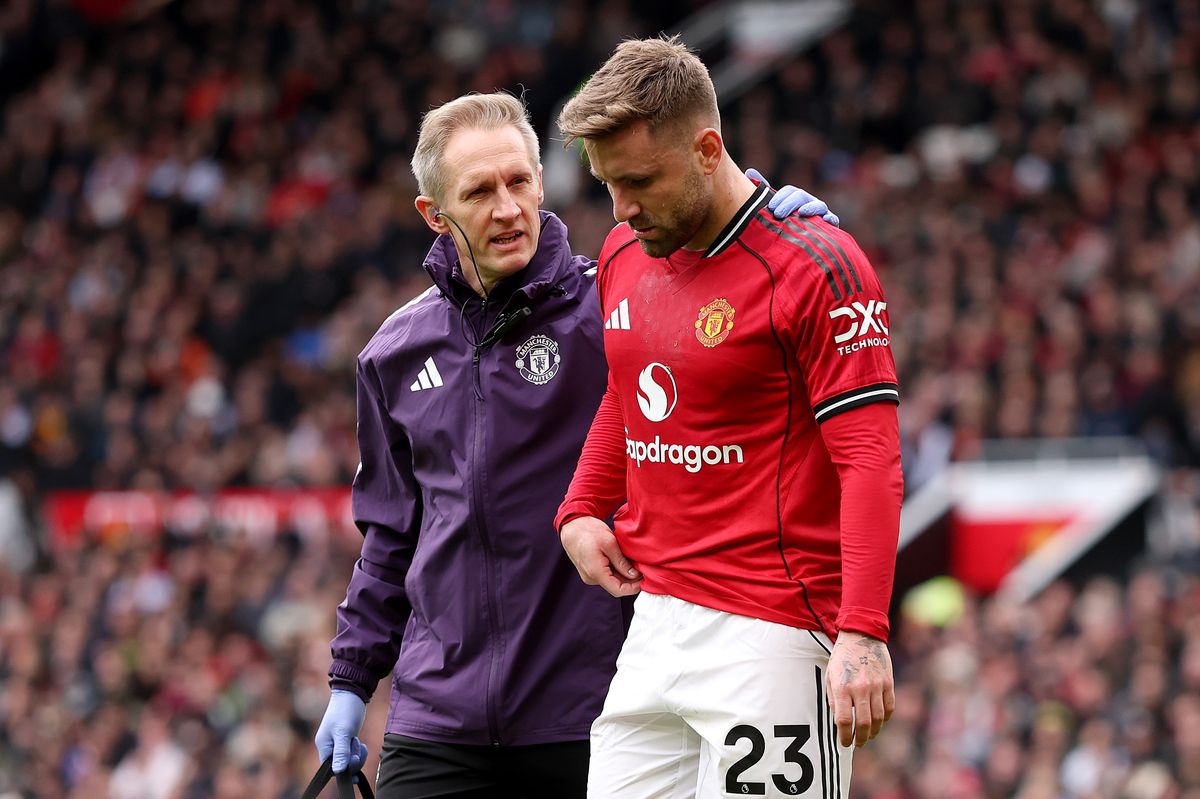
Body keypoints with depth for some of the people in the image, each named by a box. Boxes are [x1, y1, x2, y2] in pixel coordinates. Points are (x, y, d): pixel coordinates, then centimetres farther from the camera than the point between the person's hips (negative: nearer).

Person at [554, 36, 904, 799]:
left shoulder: (816, 266, -13)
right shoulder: (623, 255, 11)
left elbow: (871, 462, -16)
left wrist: (862, 635, -25)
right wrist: (581, 513, 12)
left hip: (768, 635, -7)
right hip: (648, 616, 7)